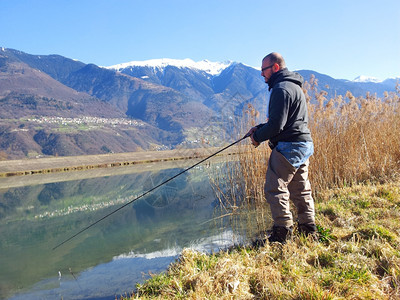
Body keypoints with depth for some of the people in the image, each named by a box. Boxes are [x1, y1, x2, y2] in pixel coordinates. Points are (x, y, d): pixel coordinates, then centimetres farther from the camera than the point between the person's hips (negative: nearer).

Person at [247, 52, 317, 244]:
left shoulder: (281, 89, -14)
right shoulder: (293, 86, 21)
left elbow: (277, 125, -19)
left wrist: (258, 137, -4)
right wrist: (259, 129, 13)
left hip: (288, 147, -11)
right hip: (303, 145, 11)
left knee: (275, 188, -5)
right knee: (300, 189, 14)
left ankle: (282, 232, 0)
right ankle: (308, 229, 20)